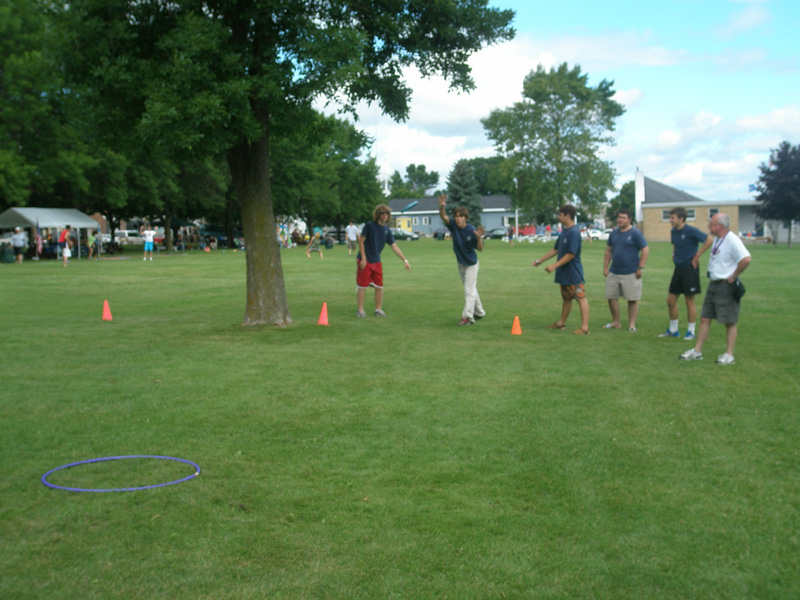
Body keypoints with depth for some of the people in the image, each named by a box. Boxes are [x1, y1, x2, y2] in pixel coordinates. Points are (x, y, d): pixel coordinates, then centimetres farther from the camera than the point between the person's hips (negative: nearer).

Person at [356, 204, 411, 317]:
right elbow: (361, 241, -8)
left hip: (376, 261, 5)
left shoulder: (387, 230, 5)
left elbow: (394, 246, 5)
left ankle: (378, 309, 16)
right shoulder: (369, 226, -10)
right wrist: (363, 258, -14)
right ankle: (360, 310, 5)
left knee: (379, 286, 5)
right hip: (365, 261, -5)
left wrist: (405, 260, 0)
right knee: (362, 286, -3)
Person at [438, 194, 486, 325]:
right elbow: (443, 216, -28)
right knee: (471, 289, 19)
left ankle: (467, 317, -4)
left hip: (471, 264, -6)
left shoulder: (471, 231, -21)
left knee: (469, 290, -7)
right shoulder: (453, 226, -12)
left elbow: (480, 248, -17)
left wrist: (479, 237, -36)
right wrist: (441, 206, -48)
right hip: (460, 263, 6)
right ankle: (479, 312, 34)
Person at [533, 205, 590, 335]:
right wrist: (540, 260, 21)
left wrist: (555, 265, -22)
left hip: (574, 273, -10)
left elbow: (571, 254, -22)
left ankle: (584, 327, -7)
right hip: (564, 273, 10)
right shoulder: (564, 231, 13)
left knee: (581, 297, -7)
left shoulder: (574, 232, -18)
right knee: (566, 298, 20)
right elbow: (556, 250, 21)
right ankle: (561, 323, 31)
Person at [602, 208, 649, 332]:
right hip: (613, 273, 6)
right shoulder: (614, 233, 11)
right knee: (611, 297, 8)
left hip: (630, 274, -6)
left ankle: (632, 325, 8)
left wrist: (640, 268, -11)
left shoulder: (635, 233, -7)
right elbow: (608, 251, 18)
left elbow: (645, 250, -8)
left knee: (632, 299, 0)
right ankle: (615, 322, 22)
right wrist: (605, 267, 11)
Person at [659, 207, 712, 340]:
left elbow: (709, 240, -18)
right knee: (671, 300, 9)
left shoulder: (691, 231, -14)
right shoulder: (673, 232, 8)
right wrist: (674, 254, 10)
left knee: (689, 301, 0)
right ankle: (673, 330, 21)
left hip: (689, 269, -7)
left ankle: (691, 331, 10)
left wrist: (697, 255, -15)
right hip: (678, 269, 7)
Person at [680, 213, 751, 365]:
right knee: (705, 319, 10)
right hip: (713, 284, 9)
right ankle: (697, 351, 16)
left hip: (726, 286, -9)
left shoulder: (732, 240, -18)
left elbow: (746, 259, -29)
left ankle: (729, 354, 8)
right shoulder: (717, 239, 11)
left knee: (729, 322, 1)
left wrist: (733, 276, -20)